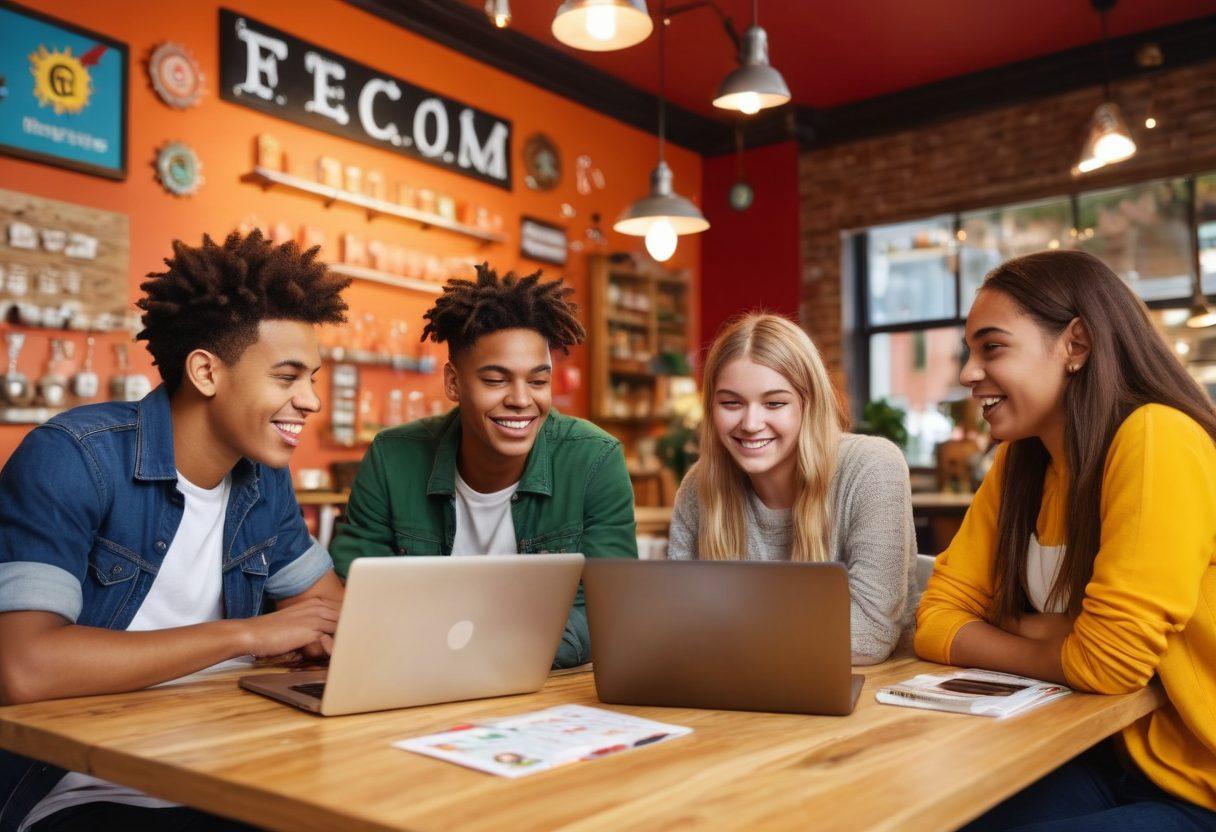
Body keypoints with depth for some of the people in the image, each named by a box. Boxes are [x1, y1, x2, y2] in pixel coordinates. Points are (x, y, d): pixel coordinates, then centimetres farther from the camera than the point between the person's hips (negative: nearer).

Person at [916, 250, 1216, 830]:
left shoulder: (1156, 440, -21)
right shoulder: (1018, 464, 1)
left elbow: (1109, 661, -23)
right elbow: (938, 619, 0)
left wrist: (1020, 628, -4)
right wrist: (1055, 638, -14)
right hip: (1111, 764, 6)